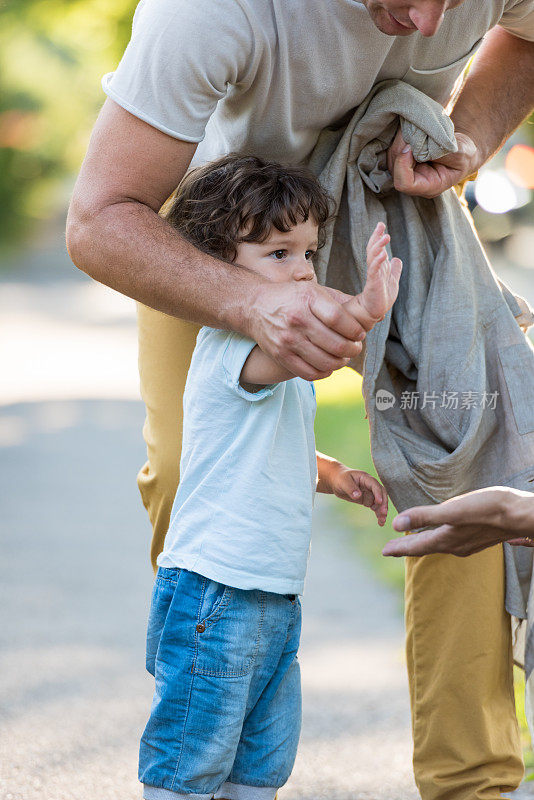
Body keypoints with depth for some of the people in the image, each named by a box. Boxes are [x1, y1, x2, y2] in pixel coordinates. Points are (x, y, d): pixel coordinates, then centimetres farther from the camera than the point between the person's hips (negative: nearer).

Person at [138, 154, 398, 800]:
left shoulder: (276, 353, 16)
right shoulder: (227, 344, -16)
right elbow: (282, 355, -40)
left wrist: (335, 476, 14)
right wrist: (359, 314, -55)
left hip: (275, 598, 10)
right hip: (215, 595, -10)